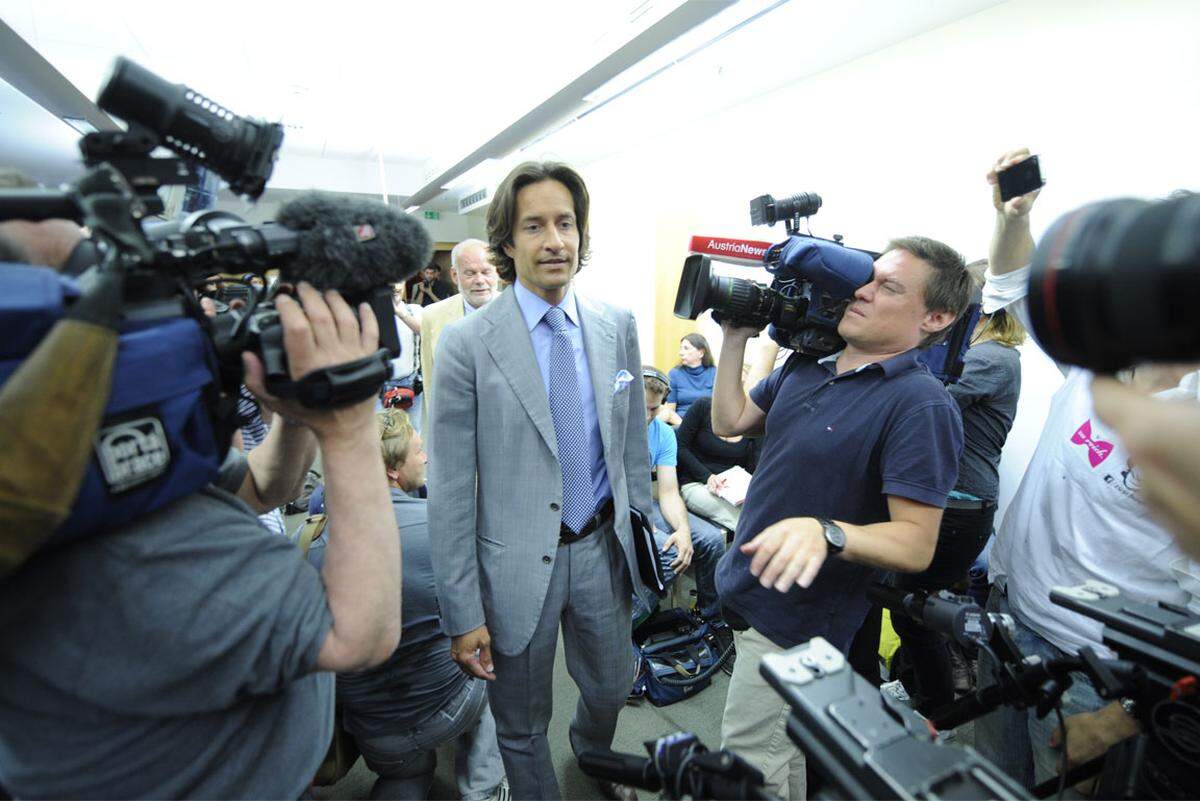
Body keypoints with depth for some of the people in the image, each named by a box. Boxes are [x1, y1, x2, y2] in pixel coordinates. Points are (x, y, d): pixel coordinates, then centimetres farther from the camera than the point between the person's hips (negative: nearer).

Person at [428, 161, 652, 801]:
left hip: (601, 548, 4)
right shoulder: (467, 343, -15)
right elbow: (450, 489, -13)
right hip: (518, 562, -3)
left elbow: (632, 439, 6)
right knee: (521, 727, 19)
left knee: (611, 686, 28)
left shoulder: (617, 327, -3)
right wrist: (462, 612, -10)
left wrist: (640, 526, 10)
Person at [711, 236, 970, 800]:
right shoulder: (804, 366, 3)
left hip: (795, 621, -7)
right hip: (746, 587, 7)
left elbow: (916, 544, -23)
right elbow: (729, 421, 8)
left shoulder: (921, 405, -20)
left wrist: (825, 532, -40)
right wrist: (735, 337, 0)